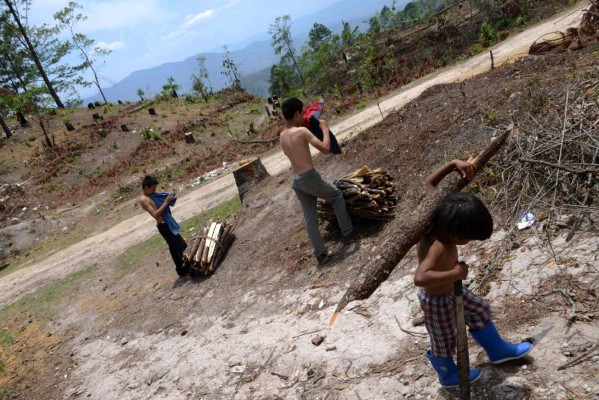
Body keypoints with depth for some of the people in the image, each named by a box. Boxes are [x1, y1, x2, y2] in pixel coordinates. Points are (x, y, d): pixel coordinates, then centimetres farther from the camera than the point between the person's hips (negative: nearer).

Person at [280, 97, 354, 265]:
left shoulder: (282, 135, 8)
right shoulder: (302, 131, -15)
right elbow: (325, 149, -16)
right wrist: (325, 128, -2)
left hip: (295, 180, 7)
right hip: (309, 177, -7)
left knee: (309, 217, 11)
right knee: (337, 196, 18)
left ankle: (320, 254, 17)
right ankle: (348, 232, 26)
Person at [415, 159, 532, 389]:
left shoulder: (437, 219, -19)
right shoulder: (438, 247, -41)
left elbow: (430, 183, -7)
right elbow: (420, 278, -57)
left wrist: (454, 164, -21)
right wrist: (454, 273, -45)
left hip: (448, 291, 9)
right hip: (436, 300, -8)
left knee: (480, 310, 27)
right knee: (444, 342, 19)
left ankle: (498, 350, 52)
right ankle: (448, 376, 49)